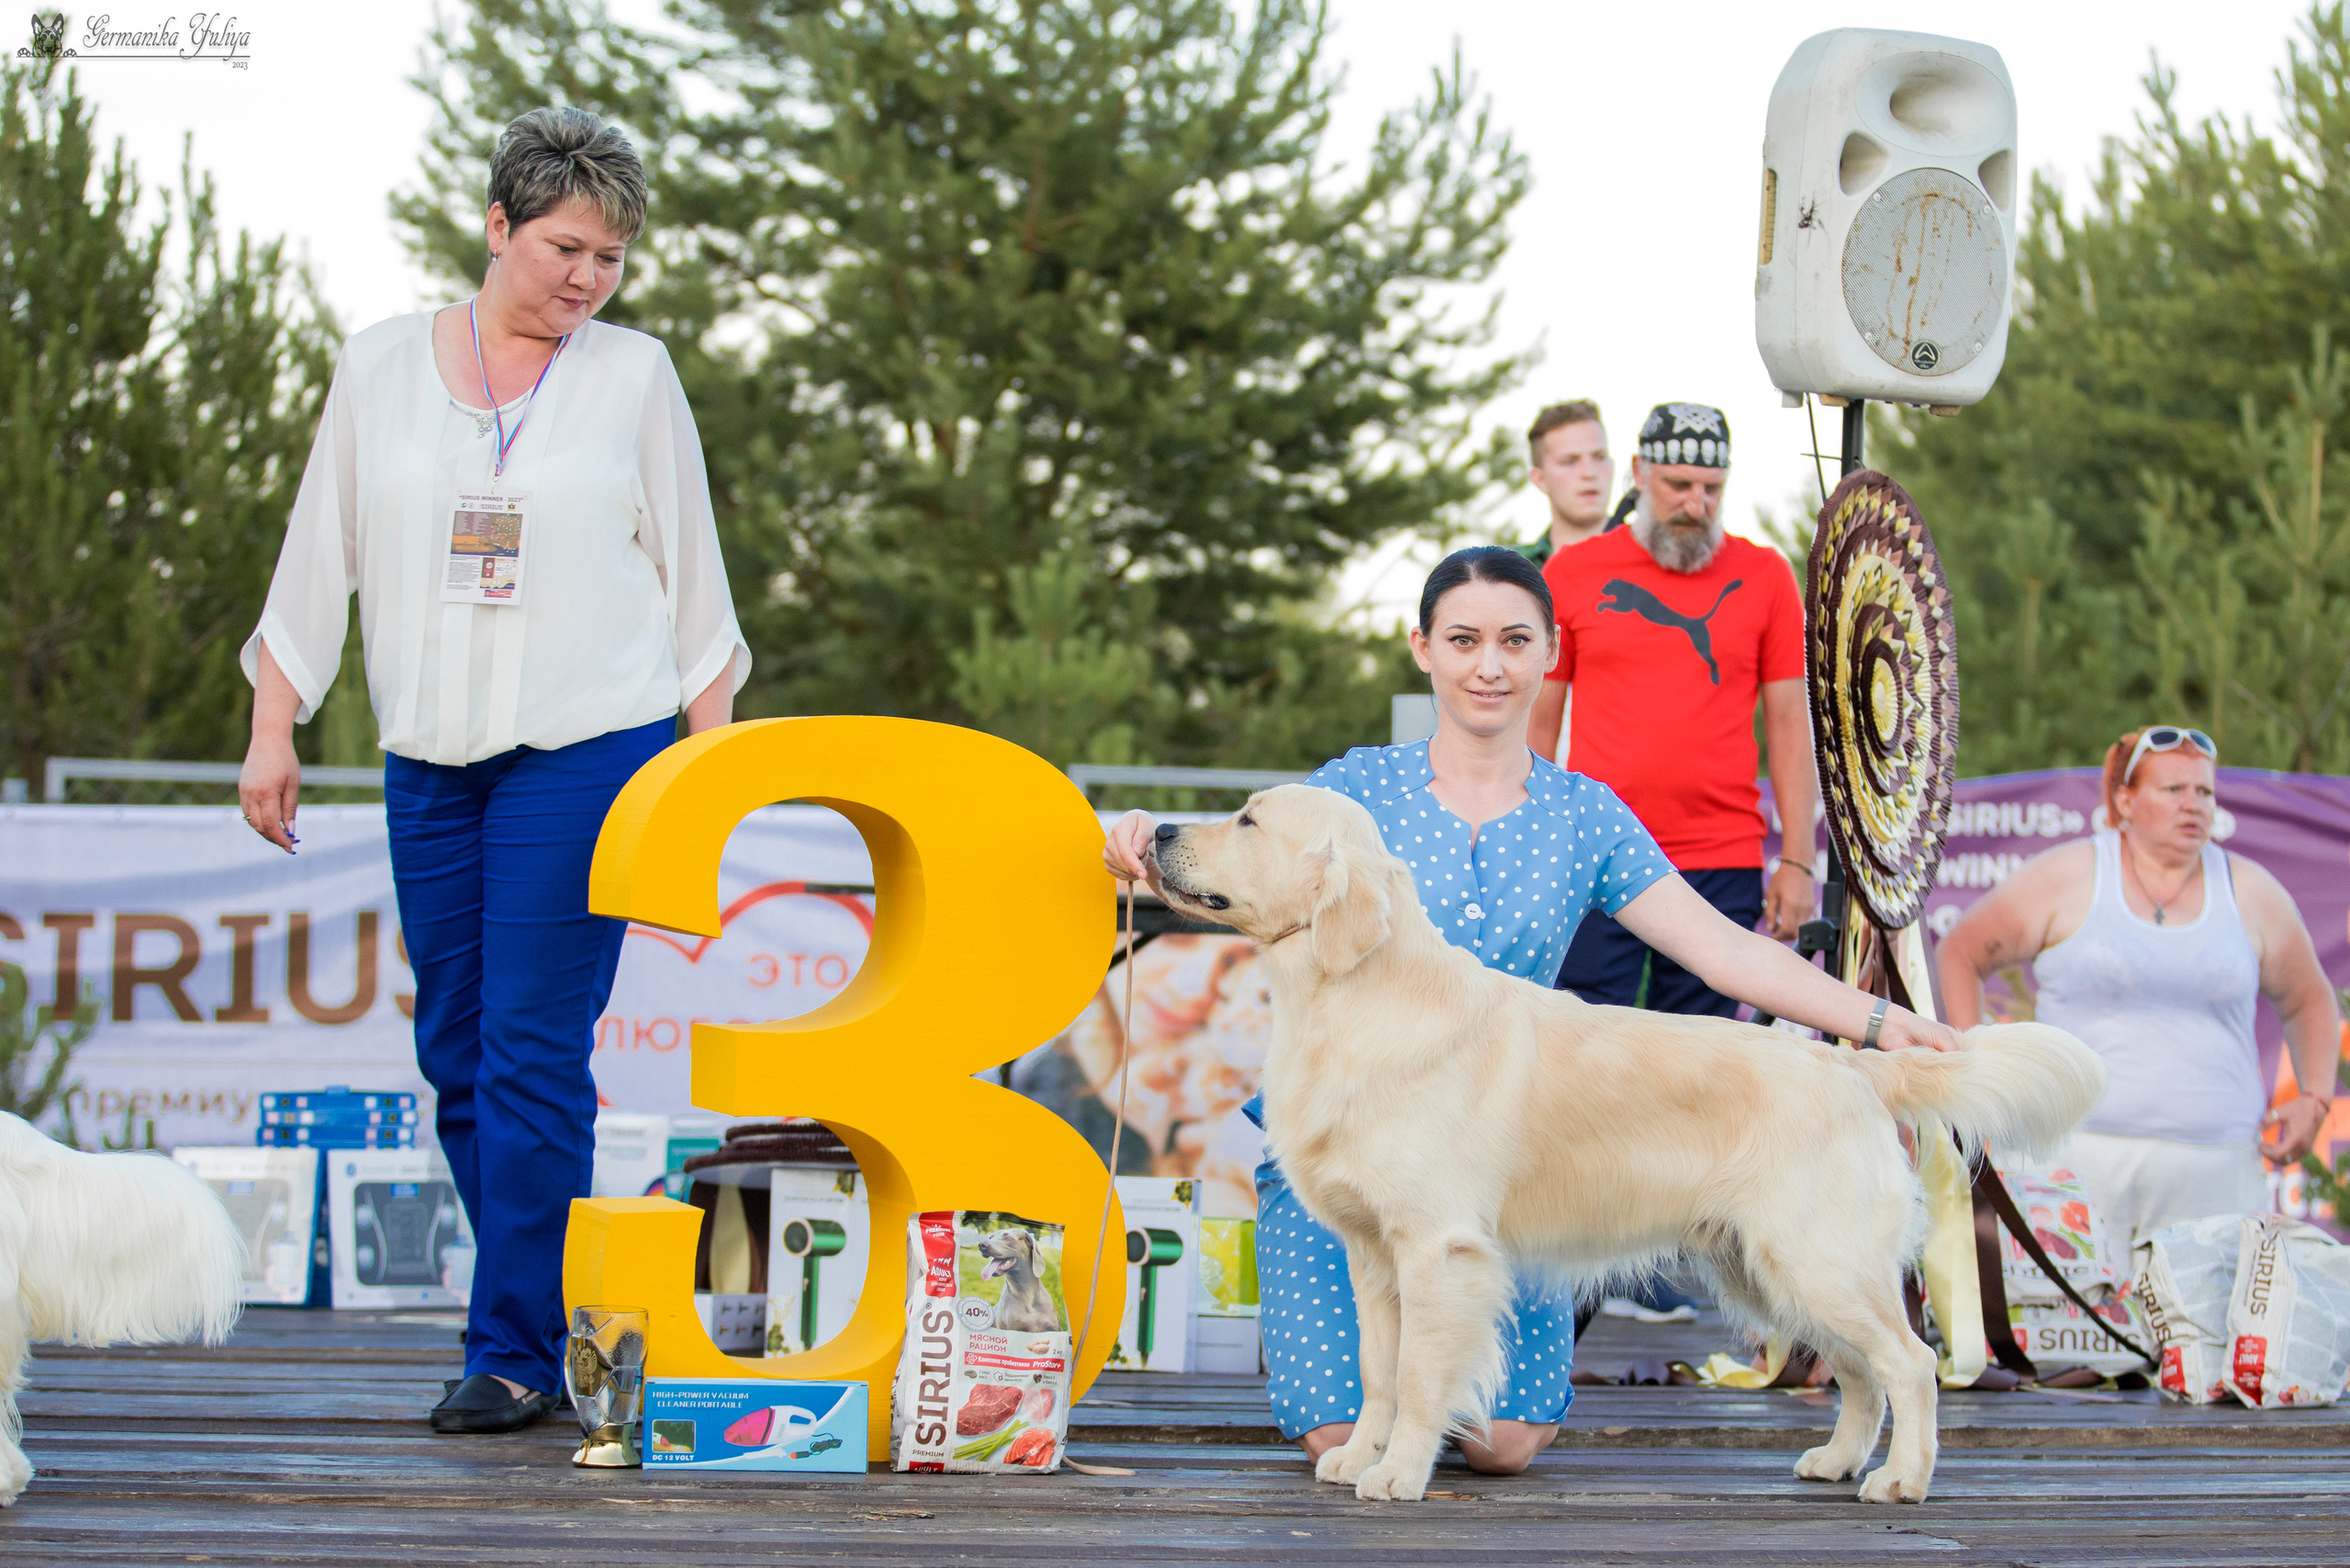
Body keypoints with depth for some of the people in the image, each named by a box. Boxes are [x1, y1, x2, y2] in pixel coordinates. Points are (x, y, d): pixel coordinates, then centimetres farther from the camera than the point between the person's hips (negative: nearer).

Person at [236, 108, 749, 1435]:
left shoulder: (635, 377, 4)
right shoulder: (382, 367, 8)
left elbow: (691, 573, 9)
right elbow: (320, 554, 12)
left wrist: (710, 757, 7)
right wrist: (274, 727, 8)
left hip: (590, 748, -3)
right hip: (429, 761, 4)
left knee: (532, 1051, -10)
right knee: (456, 1053, 5)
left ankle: (518, 1350, -5)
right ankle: (551, 1312, 17)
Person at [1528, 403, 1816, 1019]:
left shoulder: (1764, 576, 8)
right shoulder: (1571, 572, 7)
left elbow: (1789, 723, 9)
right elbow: (1536, 722, 11)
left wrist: (1797, 859, 2)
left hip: (1722, 869, 0)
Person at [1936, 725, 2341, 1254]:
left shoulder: (2251, 893, 12)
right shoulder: (2067, 877, 4)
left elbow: (2308, 1000, 26)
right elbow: (1959, 953, 12)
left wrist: (2315, 1099, 12)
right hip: (2080, 1155, -2)